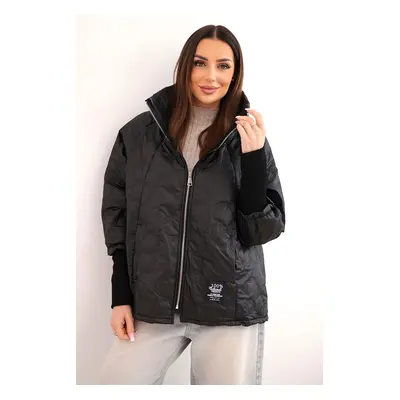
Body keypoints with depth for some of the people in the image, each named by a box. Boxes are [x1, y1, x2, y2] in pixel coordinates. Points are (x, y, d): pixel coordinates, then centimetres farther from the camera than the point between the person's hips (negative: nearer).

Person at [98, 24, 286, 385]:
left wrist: (254, 158, -14)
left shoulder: (246, 138, 2)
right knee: (116, 381, 0)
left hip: (231, 307, 0)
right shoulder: (140, 133, 3)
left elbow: (265, 229, -2)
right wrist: (121, 296, 4)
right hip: (152, 305, 1)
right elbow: (117, 215, 8)